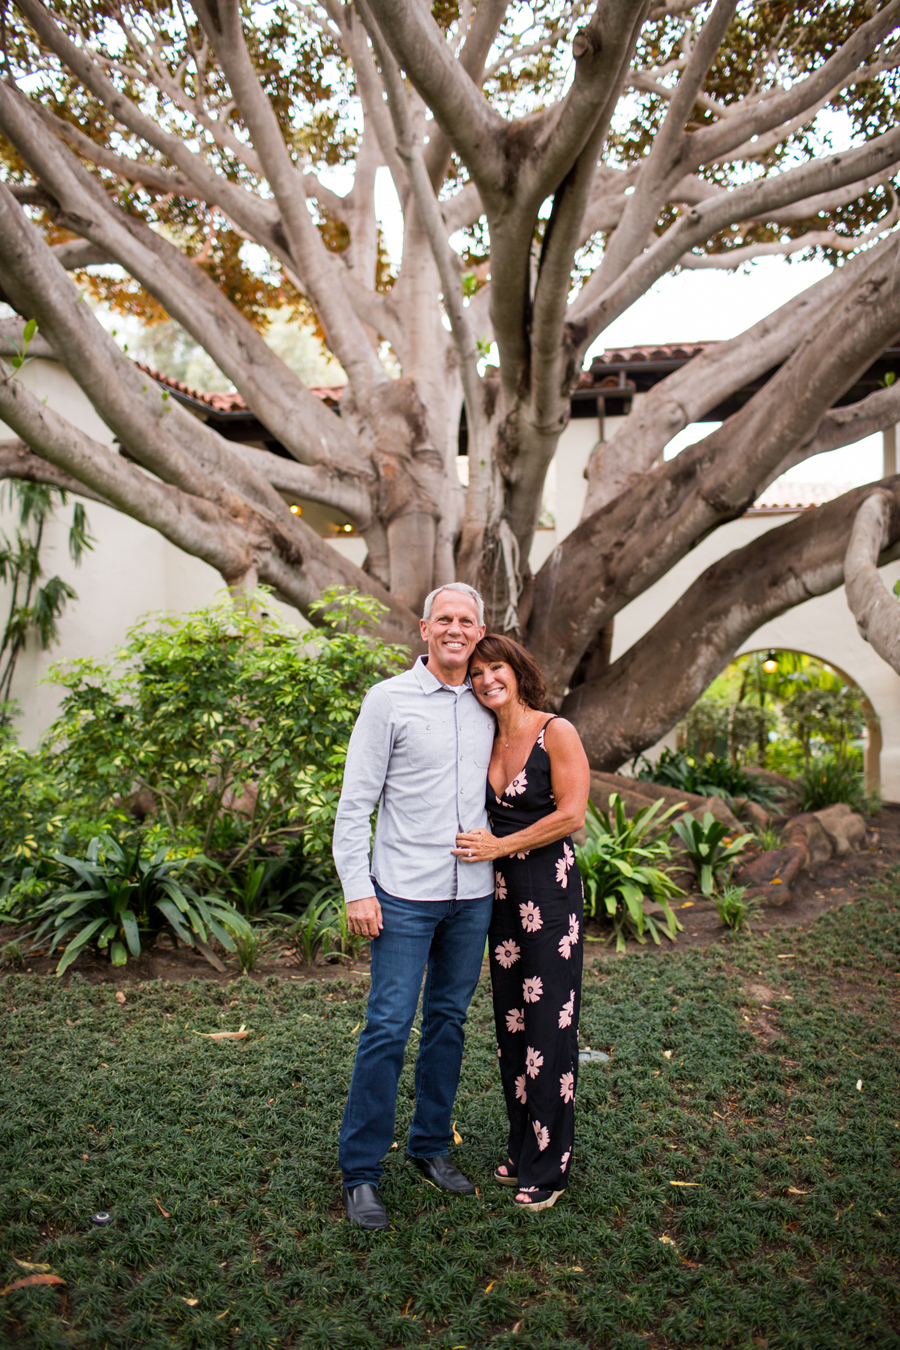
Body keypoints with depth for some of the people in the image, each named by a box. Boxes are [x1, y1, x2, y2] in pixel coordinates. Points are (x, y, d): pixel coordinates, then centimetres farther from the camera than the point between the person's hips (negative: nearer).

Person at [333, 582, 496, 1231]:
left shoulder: (489, 707, 9)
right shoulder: (388, 699, -5)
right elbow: (355, 802, -6)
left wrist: (500, 863, 13)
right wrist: (357, 888, -11)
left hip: (474, 895, 5)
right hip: (405, 893, -4)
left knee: (449, 1021, 14)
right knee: (388, 1026, -2)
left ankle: (432, 1145, 30)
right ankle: (361, 1171, 13)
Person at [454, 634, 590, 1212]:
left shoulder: (557, 733, -8)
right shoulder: (487, 741, 9)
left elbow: (571, 815, -14)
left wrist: (499, 846, -12)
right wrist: (480, 842, 2)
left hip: (551, 889, -6)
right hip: (502, 893, 6)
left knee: (549, 1026, 1)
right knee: (511, 1023, 12)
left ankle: (548, 1168, 15)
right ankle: (522, 1149, 28)